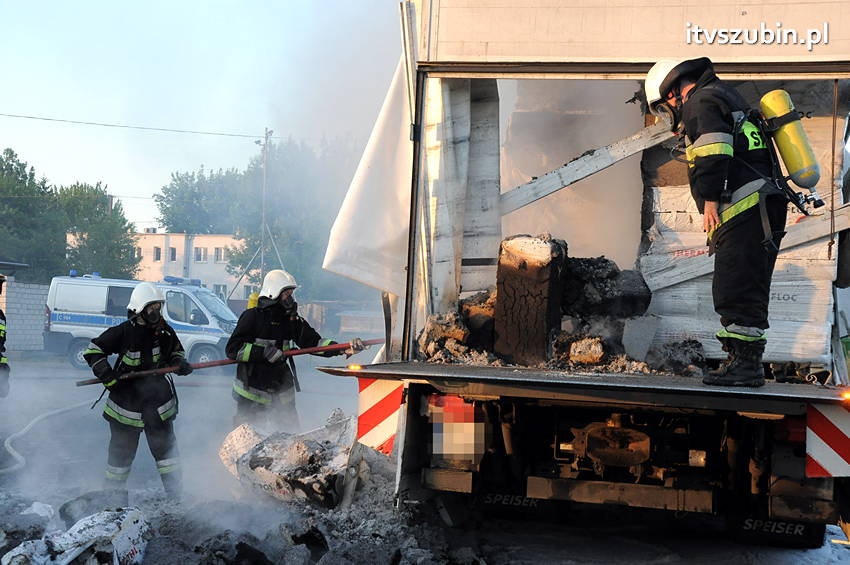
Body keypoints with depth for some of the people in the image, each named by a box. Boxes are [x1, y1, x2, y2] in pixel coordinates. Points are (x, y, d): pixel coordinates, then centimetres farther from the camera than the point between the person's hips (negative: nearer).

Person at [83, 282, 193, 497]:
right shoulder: (123, 332, -11)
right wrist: (106, 374, -18)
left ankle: (175, 495, 13)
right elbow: (93, 350, -7)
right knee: (122, 450, 8)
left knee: (165, 446, 6)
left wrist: (179, 363, -6)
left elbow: (176, 351, 17)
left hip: (158, 402, 3)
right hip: (126, 403, -3)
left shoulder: (164, 331, 1)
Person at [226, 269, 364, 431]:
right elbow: (232, 348, -13)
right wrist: (264, 352, -24)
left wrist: (344, 349, -15)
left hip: (283, 394, 5)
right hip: (251, 395, -5)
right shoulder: (252, 316, -8)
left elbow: (313, 342, 0)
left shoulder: (293, 320, 7)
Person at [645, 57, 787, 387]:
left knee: (736, 293, -11)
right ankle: (743, 363, 15)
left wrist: (709, 200, -15)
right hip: (762, 212, 10)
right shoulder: (727, 98, 29)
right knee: (745, 294, 12)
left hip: (745, 211, -10)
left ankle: (745, 364, -11)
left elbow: (712, 155, -18)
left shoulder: (701, 102, -2)